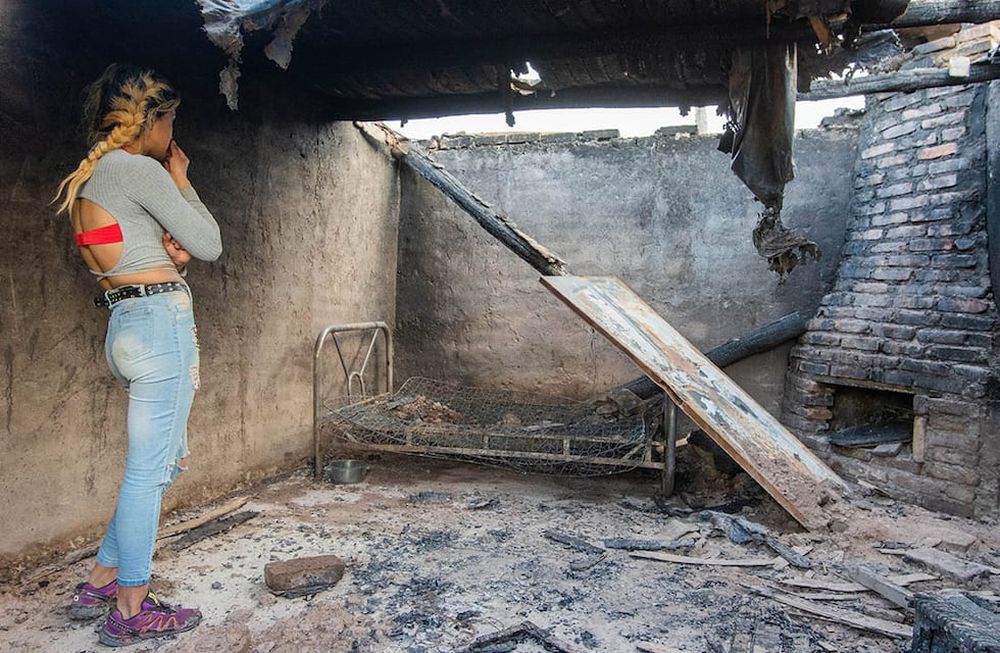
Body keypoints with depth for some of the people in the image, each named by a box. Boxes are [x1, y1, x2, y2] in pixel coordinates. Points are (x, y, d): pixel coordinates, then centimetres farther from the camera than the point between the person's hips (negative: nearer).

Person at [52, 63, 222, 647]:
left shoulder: (86, 178, 18)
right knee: (150, 468, -1)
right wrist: (180, 178, 4)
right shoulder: (140, 171, -11)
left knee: (165, 461, 17)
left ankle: (101, 583, 26)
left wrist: (172, 251, 2)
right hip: (161, 321, -10)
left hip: (126, 324, 10)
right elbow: (210, 245, -7)